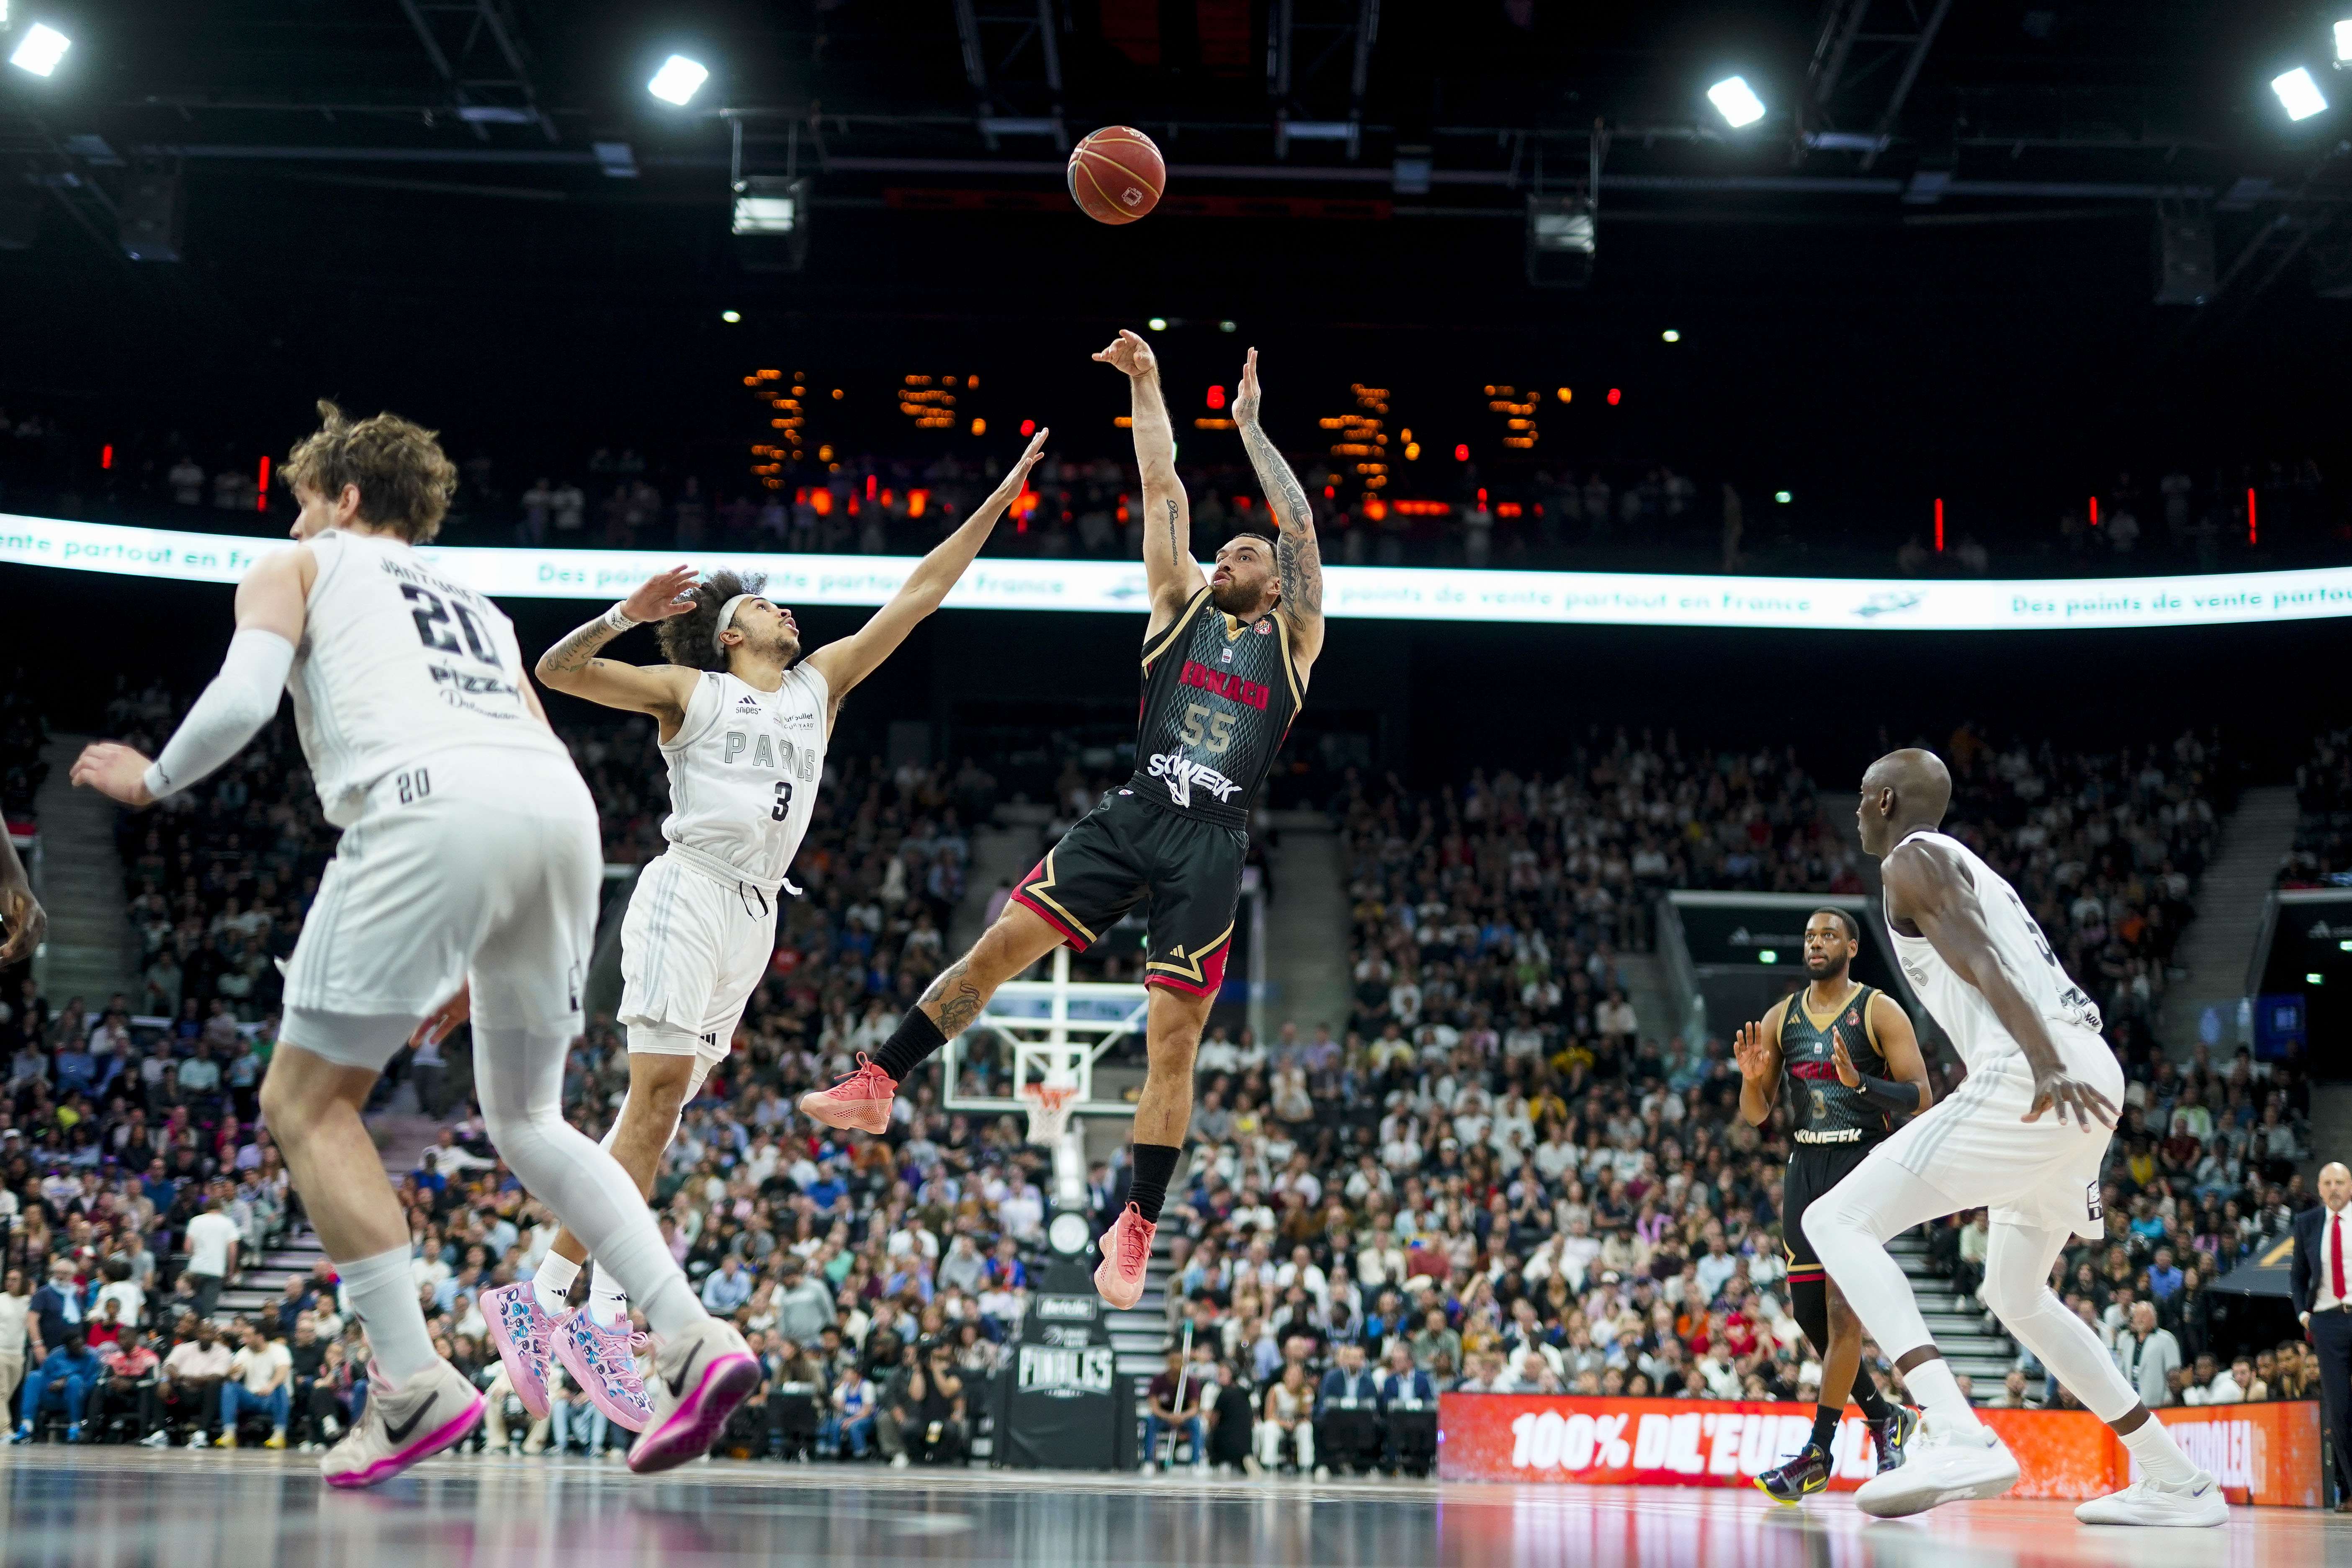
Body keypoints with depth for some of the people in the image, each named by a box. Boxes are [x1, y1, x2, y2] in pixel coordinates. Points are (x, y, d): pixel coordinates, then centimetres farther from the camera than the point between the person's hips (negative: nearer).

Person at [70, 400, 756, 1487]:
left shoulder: (301, 567, 24)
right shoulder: (479, 609, 38)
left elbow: (241, 701, 5)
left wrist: (153, 782, 23)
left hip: (434, 804, -6)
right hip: (562, 804, 6)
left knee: (306, 1101, 7)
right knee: (526, 1119, 20)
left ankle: (413, 1383, -4)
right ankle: (694, 1340, 3)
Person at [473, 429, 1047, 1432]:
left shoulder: (821, 684, 22)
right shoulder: (691, 691, 9)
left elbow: (919, 595, 21)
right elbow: (556, 671, 1)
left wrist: (999, 500, 18)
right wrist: (624, 617, -16)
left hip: (755, 916, 6)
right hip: (689, 892, -6)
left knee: (656, 1109, 2)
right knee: (660, 1094, -16)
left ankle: (543, 1296, 5)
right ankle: (598, 1314, -16)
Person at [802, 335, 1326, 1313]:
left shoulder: (1292, 640, 14)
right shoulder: (1181, 605, 18)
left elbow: (1301, 525, 7)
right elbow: (1164, 492, 14)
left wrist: (1250, 424, 11)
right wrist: (1146, 388, 12)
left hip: (1210, 849, -2)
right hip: (1131, 819, 2)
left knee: (1173, 1037, -3)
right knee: (999, 945, -6)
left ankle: (1136, 1231, 3)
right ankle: (879, 1085, 7)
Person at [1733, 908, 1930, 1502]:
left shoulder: (1879, 1011, -4)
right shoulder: (1781, 1018, 11)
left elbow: (1921, 1100, -9)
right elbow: (1756, 1115, 12)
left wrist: (1859, 1083, -25)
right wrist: (1752, 1078, -10)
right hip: (1805, 1166, 6)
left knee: (1842, 1308, -13)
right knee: (1808, 1311, 5)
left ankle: (1818, 1454, -8)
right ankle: (1885, 1417, 26)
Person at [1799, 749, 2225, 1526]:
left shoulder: (1912, 861, 2)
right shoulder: (1967, 865, 31)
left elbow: (1980, 957, -15)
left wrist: (2044, 1061, -30)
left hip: (2028, 1079, -10)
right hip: (2089, 1079, 10)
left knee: (1837, 1222, -11)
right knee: (2016, 1294, 25)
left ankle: (1959, 1438, -28)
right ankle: (2177, 1483, 25)